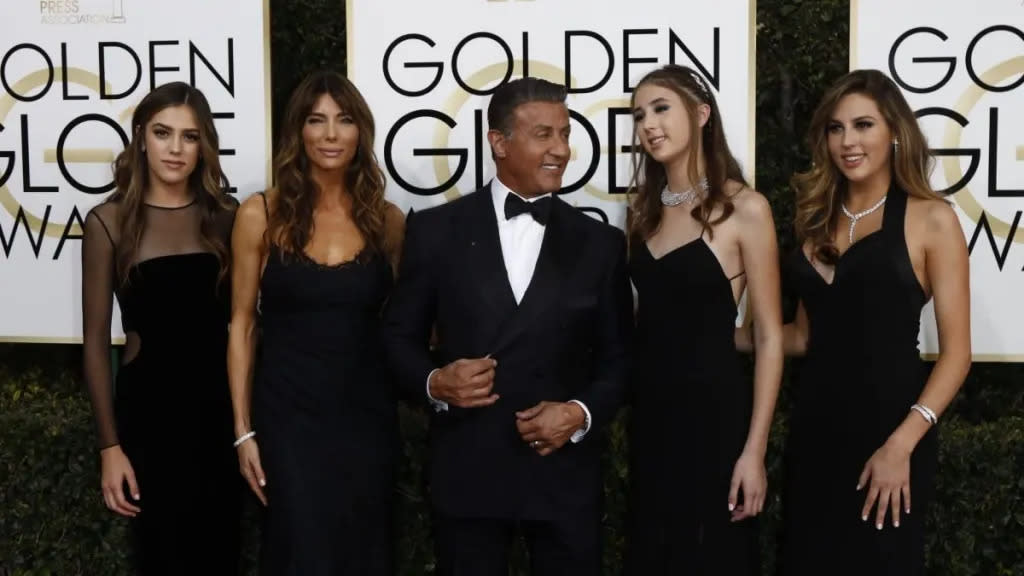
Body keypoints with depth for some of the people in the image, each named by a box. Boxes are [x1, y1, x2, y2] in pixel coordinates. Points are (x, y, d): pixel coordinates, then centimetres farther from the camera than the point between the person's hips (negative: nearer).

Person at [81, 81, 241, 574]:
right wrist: (109, 445, -6)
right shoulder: (109, 222, -5)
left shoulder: (226, 216, 2)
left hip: (220, 405, 3)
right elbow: (96, 341, -3)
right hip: (150, 406, -2)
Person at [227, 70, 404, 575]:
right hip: (289, 415, -2)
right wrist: (243, 430, -3)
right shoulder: (261, 215, -3)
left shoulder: (386, 220, 2)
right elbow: (242, 325, -1)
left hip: (367, 415, 2)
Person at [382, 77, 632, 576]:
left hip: (565, 473, 1)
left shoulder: (599, 243, 5)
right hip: (467, 472, -1)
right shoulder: (436, 230, 1)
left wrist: (582, 412, -11)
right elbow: (400, 334, 6)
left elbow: (618, 357, 7)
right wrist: (434, 382, -13)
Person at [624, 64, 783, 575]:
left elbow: (770, 337, -10)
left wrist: (754, 450, -14)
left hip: (713, 409, -6)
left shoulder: (744, 208, -9)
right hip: (650, 411, 6)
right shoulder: (645, 210, 9)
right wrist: (627, 409, 5)